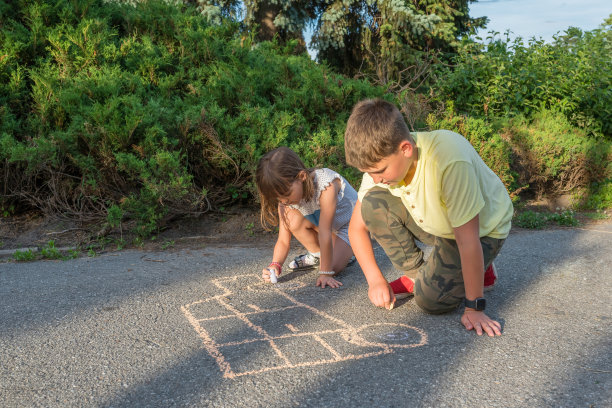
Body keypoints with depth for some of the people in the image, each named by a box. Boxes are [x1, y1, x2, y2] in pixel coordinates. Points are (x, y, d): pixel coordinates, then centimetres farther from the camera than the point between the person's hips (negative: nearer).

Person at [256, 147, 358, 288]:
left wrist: (325, 273, -36)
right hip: (320, 224, 5)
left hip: (348, 224, -5)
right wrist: (275, 265, -34)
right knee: (292, 217, -24)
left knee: (333, 266, -27)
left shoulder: (326, 184, -38)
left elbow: (325, 234, -38)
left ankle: (345, 252, 8)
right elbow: (283, 241, -15)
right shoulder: (286, 198, -19)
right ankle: (317, 255, -1)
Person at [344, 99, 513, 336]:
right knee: (373, 202, -20)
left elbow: (467, 240, -34)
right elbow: (357, 227, -9)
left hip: (483, 229, -5)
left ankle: (479, 269, 11)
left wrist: (474, 308, -27)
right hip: (435, 224, 5)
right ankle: (415, 274, 0)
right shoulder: (381, 158, -20)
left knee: (431, 300, -20)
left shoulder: (450, 161, -40)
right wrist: (375, 280, -16)